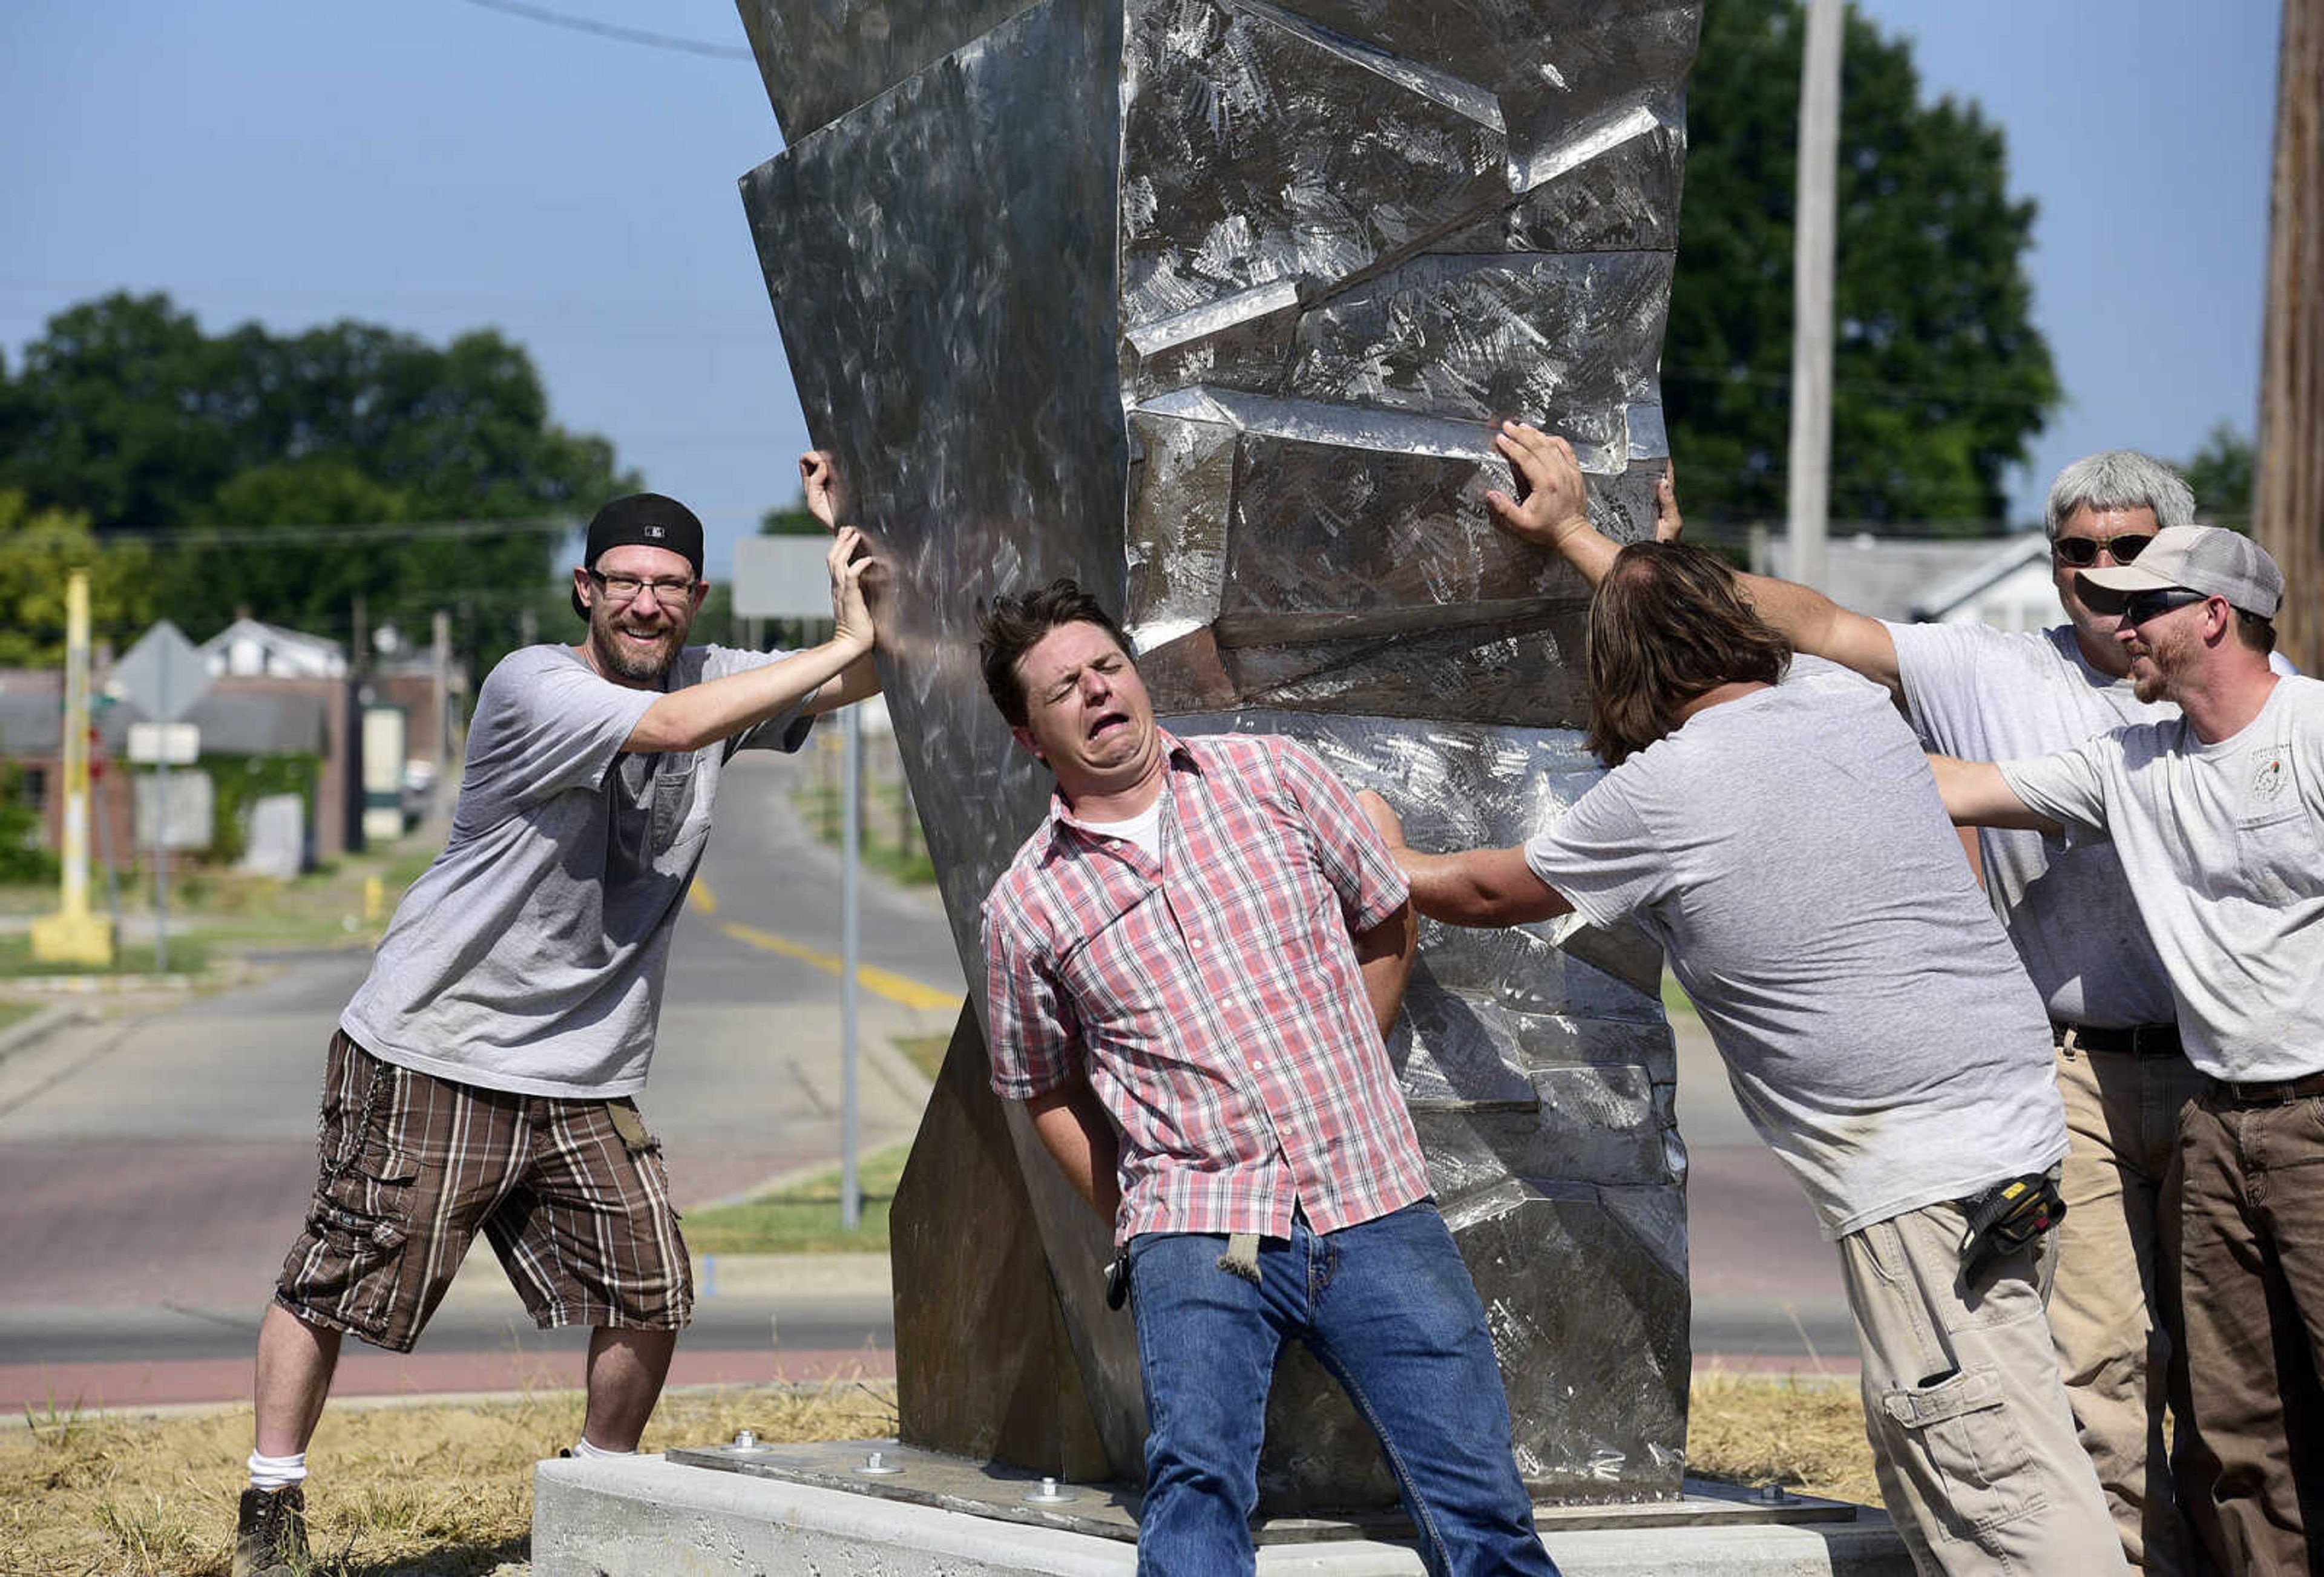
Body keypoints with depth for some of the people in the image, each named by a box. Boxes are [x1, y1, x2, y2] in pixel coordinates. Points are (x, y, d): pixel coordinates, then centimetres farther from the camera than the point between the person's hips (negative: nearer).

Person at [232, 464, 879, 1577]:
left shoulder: (712, 680, 6)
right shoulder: (530, 687, -15)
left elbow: (856, 680, 8)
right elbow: (671, 727, -29)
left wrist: (848, 544, -7)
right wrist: (843, 640, -25)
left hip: (587, 1080, 6)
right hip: (431, 1055, -6)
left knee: (652, 1296, 0)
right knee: (339, 1279, 1)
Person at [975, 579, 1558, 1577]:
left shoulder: (1270, 776, 7)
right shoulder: (1026, 907, 5)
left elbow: (1386, 918, 18)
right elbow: (1048, 1090, 17)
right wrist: (1139, 1227, 9)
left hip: (1375, 1204, 2)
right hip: (1198, 1234, -1)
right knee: (1195, 1476, -22)